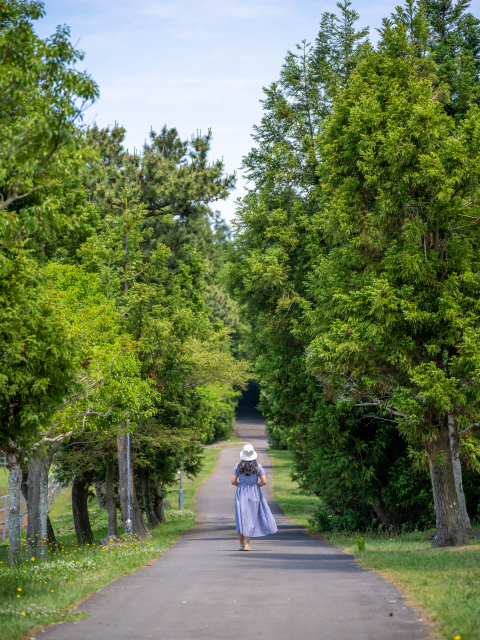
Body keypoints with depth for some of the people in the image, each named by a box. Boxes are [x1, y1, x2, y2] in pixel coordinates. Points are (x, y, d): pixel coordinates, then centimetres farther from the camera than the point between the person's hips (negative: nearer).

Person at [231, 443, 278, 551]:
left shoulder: (238, 466, -4)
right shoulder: (258, 467, -7)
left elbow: (233, 481, -6)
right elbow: (264, 482, -9)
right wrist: (256, 485, 9)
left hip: (241, 493, 1)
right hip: (253, 494, -1)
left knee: (241, 518, 9)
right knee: (251, 518, 4)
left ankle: (241, 544, 9)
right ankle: (247, 544, -3)